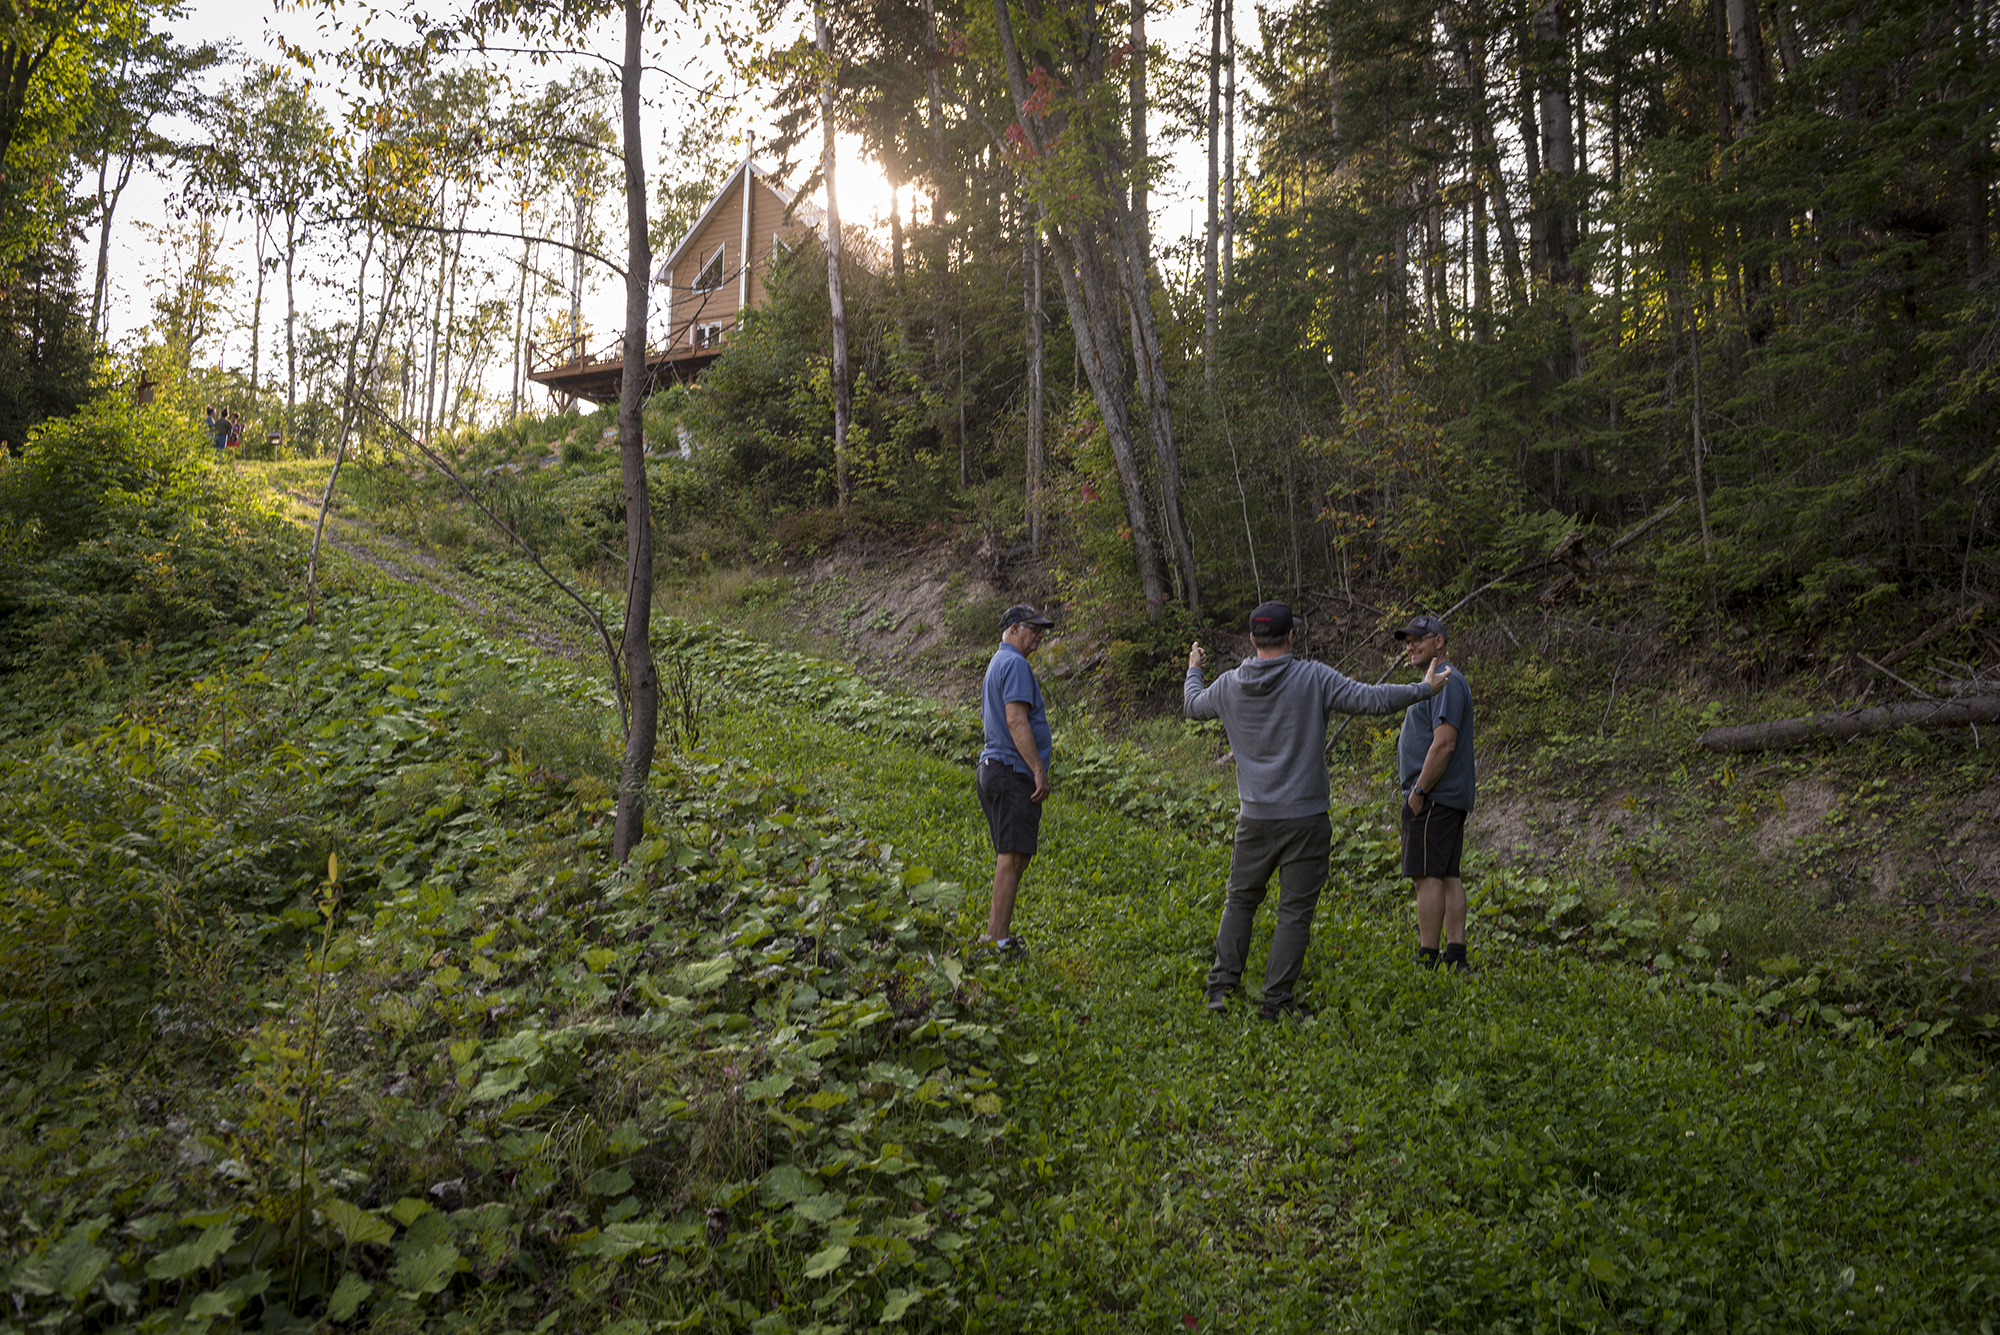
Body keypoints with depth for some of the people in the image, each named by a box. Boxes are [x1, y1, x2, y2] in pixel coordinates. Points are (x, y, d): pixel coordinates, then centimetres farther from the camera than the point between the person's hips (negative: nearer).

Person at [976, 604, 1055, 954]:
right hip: (1014, 771, -11)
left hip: (993, 768, 11)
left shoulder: (997, 663, 22)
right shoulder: (1014, 664, -11)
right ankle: (1000, 939, -10)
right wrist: (1039, 770, -20)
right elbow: (1016, 720, -21)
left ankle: (995, 929, 17)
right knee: (1013, 855, -10)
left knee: (1010, 855, 14)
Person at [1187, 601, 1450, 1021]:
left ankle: (1221, 986, 13)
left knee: (1240, 900, 17)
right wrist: (1424, 688, 5)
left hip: (1255, 817, 3)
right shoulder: (1313, 678, -12)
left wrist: (1193, 671, 40)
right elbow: (1371, 699, -11)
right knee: (1295, 911, 5)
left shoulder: (1229, 685, 0)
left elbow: (1194, 706, 20)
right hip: (1305, 818, -3)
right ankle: (1277, 1000, 7)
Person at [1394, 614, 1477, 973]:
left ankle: (1427, 959, -9)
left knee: (1428, 876, -10)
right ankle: (1456, 955, 10)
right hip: (1449, 797, 11)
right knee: (1448, 876, 9)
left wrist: (1418, 790, -18)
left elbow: (1444, 744, -21)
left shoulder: (1447, 681, -13)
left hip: (1433, 796, -11)